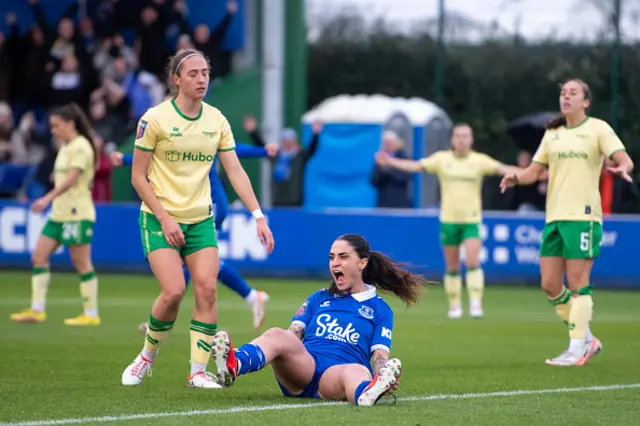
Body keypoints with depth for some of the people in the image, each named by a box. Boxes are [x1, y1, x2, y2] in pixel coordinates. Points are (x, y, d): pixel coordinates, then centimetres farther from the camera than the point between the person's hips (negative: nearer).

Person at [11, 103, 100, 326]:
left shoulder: (80, 147, -13)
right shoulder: (65, 147, 16)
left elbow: (71, 178, -24)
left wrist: (48, 198, -33)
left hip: (77, 213, -10)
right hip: (59, 213, 10)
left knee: (82, 263, -4)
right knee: (39, 257, 3)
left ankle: (91, 314, 3)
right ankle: (37, 310, 4)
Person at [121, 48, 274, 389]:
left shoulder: (216, 120, 3)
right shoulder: (155, 118, -9)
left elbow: (235, 171, 2)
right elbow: (138, 176, -7)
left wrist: (258, 216, -8)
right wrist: (164, 218, -15)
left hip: (200, 220, 4)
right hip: (159, 219, -4)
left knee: (207, 288, -11)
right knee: (173, 291, -17)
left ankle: (199, 371, -3)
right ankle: (147, 357, 8)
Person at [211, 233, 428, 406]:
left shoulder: (379, 309, 19)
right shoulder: (318, 298, 29)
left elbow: (380, 355, 6)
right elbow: (294, 333, 16)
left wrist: (382, 380, -19)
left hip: (337, 373, -2)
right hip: (303, 367, 2)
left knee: (356, 371, -41)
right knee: (278, 335, -31)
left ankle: (367, 393, -81)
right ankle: (232, 366, -65)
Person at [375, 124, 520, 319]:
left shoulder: (479, 160, -1)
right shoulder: (442, 159, 1)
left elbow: (502, 168, -9)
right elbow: (415, 166, -2)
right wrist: (390, 161, -12)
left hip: (471, 221, -1)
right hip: (448, 220, 1)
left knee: (472, 263, -15)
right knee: (452, 268, 7)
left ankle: (475, 304, -14)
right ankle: (454, 305, 18)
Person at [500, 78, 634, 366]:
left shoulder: (598, 129, -1)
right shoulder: (552, 133, 15)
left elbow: (624, 159, -10)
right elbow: (535, 170, 17)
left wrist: (622, 167, -34)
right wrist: (517, 178, -4)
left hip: (583, 216, -6)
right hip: (554, 216, 6)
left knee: (577, 282, -9)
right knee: (550, 285, 3)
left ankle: (577, 349, -4)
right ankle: (586, 339, 17)